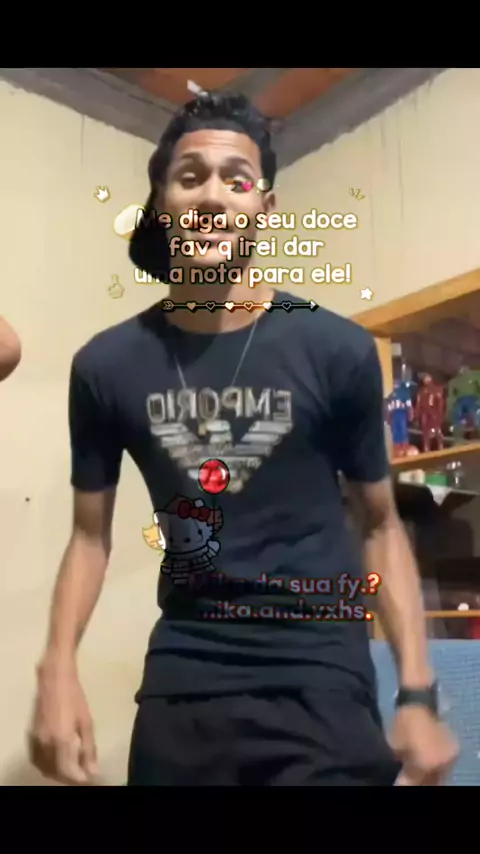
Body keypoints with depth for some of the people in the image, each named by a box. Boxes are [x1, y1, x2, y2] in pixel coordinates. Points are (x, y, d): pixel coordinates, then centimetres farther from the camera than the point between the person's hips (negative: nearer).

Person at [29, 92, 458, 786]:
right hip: (183, 668, 2)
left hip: (319, 668, -1)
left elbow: (380, 526, -1)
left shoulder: (338, 350, -8)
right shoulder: (106, 365, -3)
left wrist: (417, 692, -6)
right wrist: (58, 669, -8)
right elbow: (91, 533, 5)